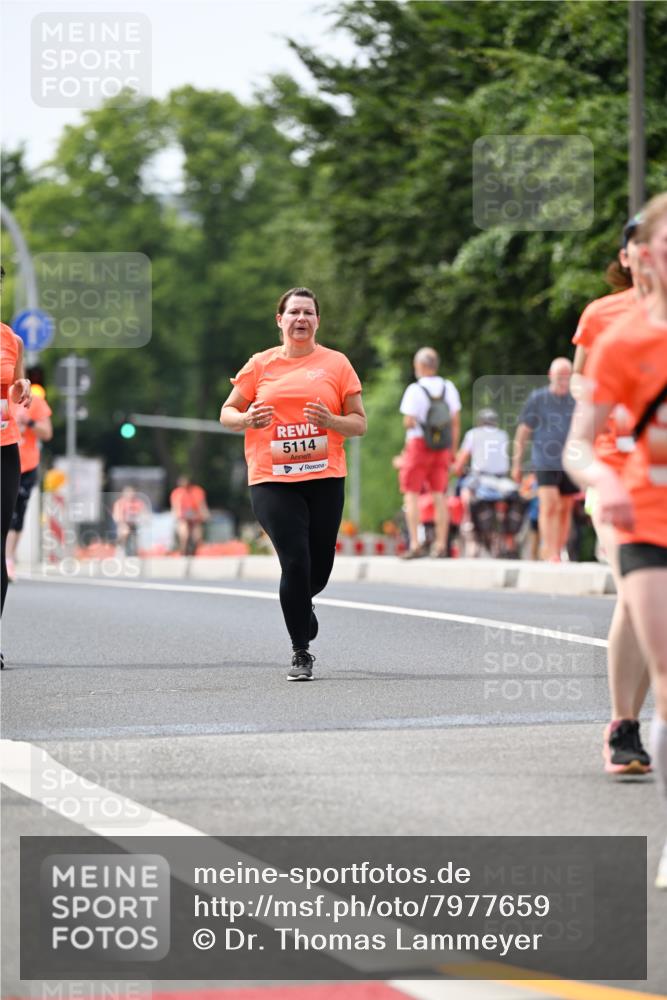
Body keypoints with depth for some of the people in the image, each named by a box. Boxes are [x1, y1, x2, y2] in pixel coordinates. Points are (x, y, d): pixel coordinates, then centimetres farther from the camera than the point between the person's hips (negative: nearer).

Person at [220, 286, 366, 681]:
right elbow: (227, 412, 12)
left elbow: (360, 423, 7)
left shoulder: (336, 363, 7)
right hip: (272, 481, -1)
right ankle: (301, 653, -1)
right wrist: (247, 419, -11)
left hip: (325, 479, 1)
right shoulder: (260, 365, 8)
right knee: (295, 561, -13)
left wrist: (331, 421, -14)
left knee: (318, 570, 4)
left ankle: (301, 604, 41)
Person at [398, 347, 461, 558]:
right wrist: (453, 450, 13)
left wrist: (408, 422, 7)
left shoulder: (415, 390, -12)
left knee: (411, 495, 0)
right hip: (442, 447, 5)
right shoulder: (448, 388, 5)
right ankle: (441, 545, 8)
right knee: (439, 495, 8)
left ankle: (415, 544, -8)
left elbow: (408, 422, -17)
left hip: (419, 444, -5)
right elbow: (456, 422, 6)